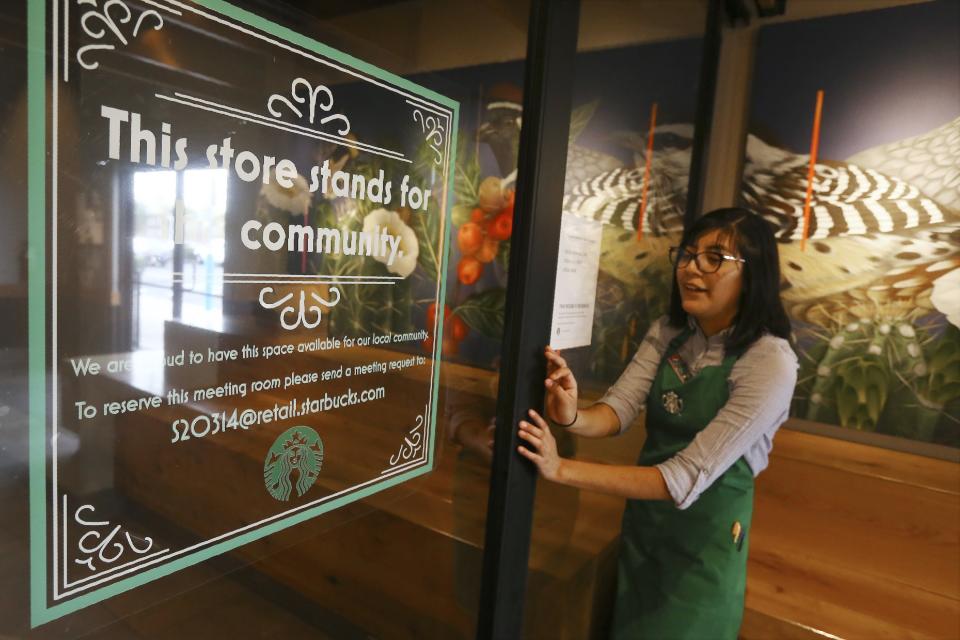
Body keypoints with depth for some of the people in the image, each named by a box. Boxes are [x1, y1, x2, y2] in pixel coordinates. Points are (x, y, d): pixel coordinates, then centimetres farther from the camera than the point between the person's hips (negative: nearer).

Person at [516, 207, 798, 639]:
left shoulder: (770, 363, -24)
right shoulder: (667, 332, -5)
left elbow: (686, 478, -29)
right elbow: (618, 409, -14)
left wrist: (563, 470, -36)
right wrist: (572, 418, -37)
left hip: (704, 533, -5)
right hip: (643, 519, 5)